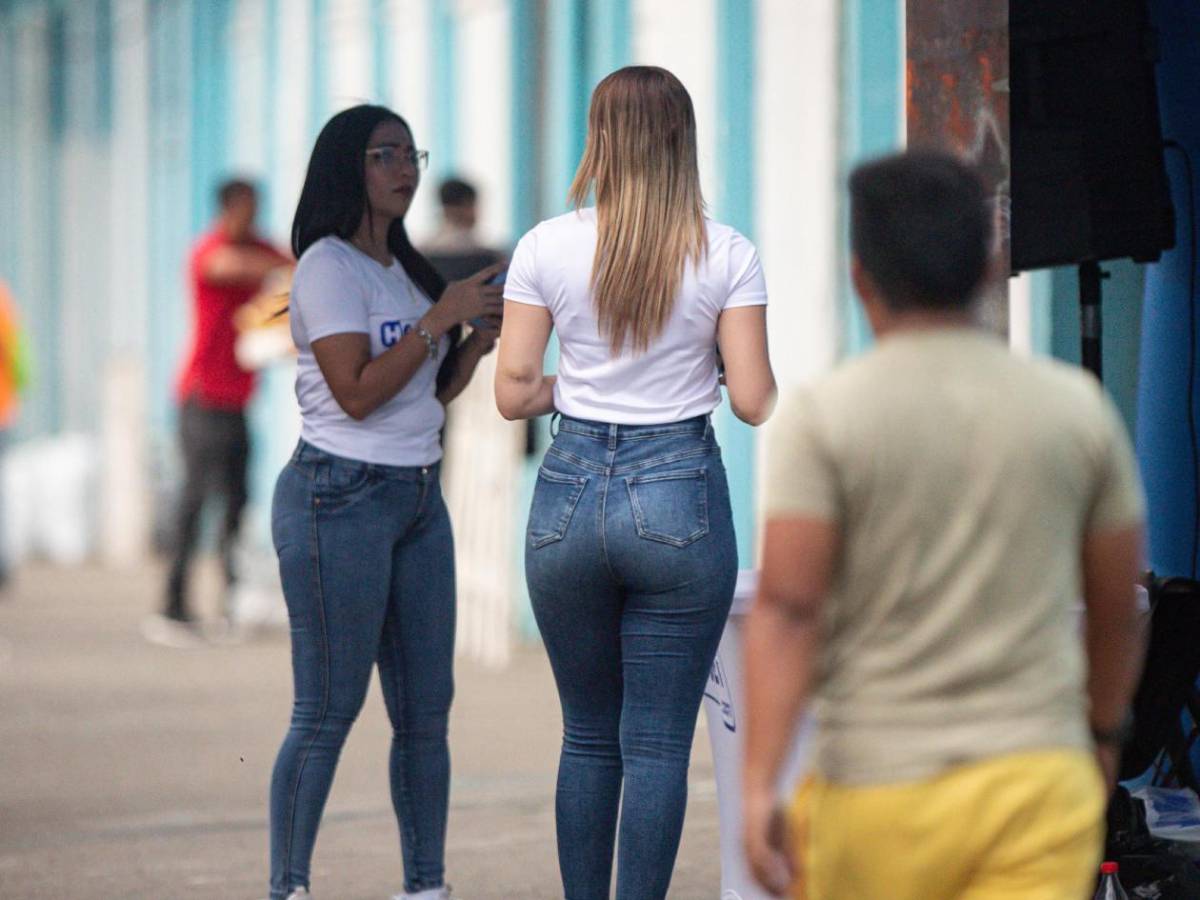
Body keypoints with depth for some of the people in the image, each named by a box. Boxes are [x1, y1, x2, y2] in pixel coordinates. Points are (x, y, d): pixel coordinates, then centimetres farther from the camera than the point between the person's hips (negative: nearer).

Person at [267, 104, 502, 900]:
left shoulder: (405, 269, 15)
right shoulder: (330, 266, -9)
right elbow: (358, 391, -17)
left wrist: (482, 336, 2)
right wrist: (442, 316, -14)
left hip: (418, 497, 8)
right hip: (341, 497, -8)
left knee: (426, 707, 7)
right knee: (329, 709, -7)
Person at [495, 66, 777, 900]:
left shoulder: (546, 248, -1)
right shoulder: (727, 255, -4)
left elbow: (515, 392, -1)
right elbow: (754, 401, -6)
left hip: (570, 494, 2)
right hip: (680, 499, -2)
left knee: (588, 736, 16)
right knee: (658, 743, 2)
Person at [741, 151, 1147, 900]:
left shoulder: (823, 417, -5)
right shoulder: (1077, 406, 4)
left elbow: (788, 609, -14)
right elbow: (1119, 605, 11)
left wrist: (760, 786, -16)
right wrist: (1104, 728, 27)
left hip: (879, 789, -1)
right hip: (1039, 778, 1)